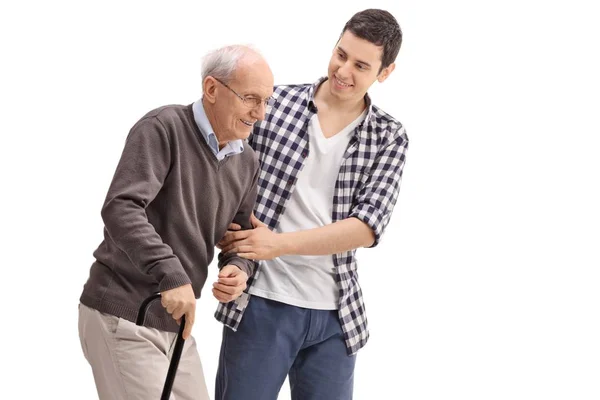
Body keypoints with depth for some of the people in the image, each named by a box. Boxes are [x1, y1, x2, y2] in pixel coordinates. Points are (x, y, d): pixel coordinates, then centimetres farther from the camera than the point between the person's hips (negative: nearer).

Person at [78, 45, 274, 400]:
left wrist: (239, 269, -6)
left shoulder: (247, 163, 10)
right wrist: (170, 274, -37)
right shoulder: (163, 128, -14)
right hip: (122, 317, -8)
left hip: (175, 323, 8)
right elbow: (120, 209, -26)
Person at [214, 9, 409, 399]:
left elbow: (368, 227, -9)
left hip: (335, 315, 2)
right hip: (261, 305, -1)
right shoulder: (274, 103, 0)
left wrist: (281, 242, -19)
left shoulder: (390, 138, 2)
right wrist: (226, 233, -12)